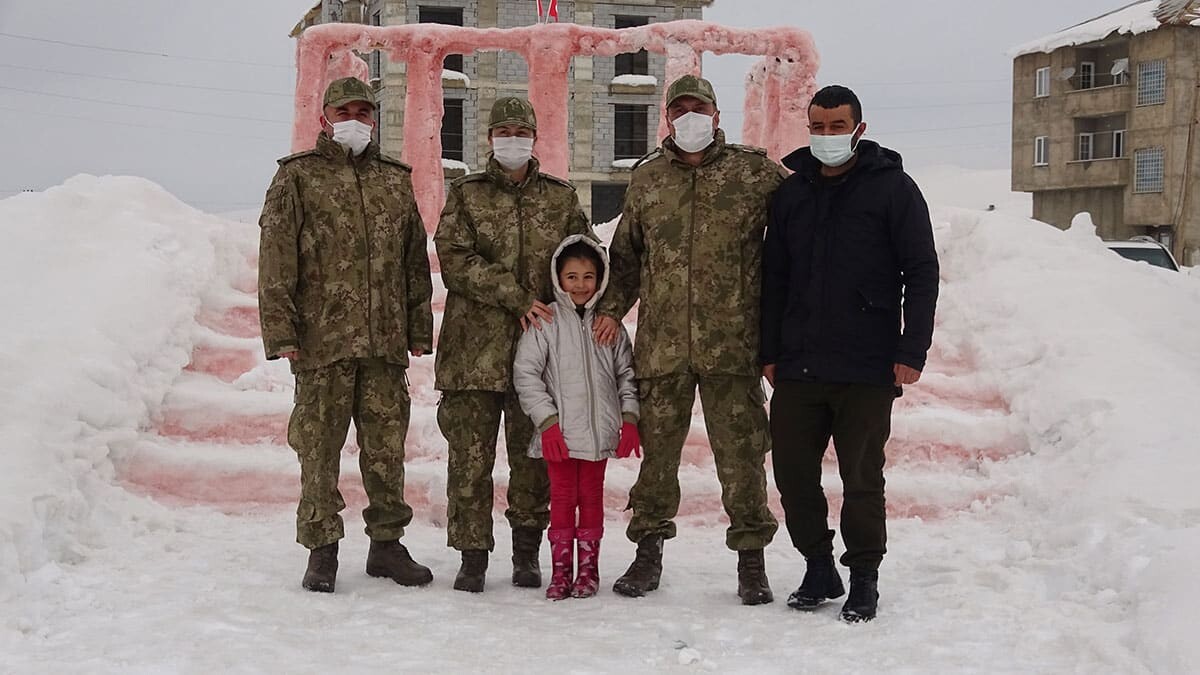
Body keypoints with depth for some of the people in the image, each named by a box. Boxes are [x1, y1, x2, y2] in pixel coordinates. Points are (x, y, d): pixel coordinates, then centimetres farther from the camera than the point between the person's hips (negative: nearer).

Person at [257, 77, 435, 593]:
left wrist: (419, 328, 13)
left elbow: (415, 261, 18)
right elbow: (276, 261, -2)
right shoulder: (297, 177, 4)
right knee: (320, 446, 1)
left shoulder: (396, 180, 16)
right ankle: (322, 550, 12)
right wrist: (281, 331, -9)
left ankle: (387, 543, 19)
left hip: (386, 340, 3)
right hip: (322, 338, -3)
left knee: (387, 446, 8)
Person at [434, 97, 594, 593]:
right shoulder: (466, 194, 8)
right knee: (470, 456, -2)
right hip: (474, 348, -1)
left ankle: (527, 552, 19)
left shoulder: (561, 199, 13)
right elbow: (455, 259, -5)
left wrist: (559, 307, -4)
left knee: (533, 456, 6)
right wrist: (516, 297, -13)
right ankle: (473, 555, 7)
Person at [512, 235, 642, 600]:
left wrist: (629, 418, 2)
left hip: (599, 430, 2)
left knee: (591, 496, 10)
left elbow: (626, 373, 12)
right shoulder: (545, 321, -4)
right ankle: (560, 571, 11)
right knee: (562, 498, 4)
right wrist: (547, 420, -11)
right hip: (559, 431, -2)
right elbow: (525, 372, -6)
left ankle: (589, 569, 19)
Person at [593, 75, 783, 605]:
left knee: (741, 452, 1)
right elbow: (626, 253, 20)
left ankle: (751, 558, 13)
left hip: (733, 342, -2)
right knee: (657, 447, 7)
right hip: (661, 343, 2)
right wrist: (612, 307, 5)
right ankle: (649, 550, 22)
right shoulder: (647, 179, 12)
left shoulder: (755, 173, 3)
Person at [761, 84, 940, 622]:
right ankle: (818, 569, 21)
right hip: (798, 366, 4)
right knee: (793, 471, 5)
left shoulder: (893, 189, 0)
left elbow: (921, 273, -2)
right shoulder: (791, 193, 12)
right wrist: (770, 352, 9)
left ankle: (863, 578, 17)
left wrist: (912, 351, -10)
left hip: (867, 370, -4)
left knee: (861, 477, 3)